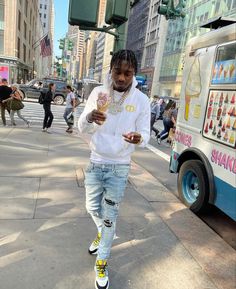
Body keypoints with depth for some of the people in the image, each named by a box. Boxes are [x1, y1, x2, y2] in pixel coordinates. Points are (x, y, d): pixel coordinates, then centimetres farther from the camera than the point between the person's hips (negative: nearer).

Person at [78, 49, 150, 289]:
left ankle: (102, 263, 29)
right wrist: (90, 117, -33)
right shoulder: (98, 92, -6)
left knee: (110, 216, 7)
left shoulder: (141, 100, -10)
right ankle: (103, 233, 53)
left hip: (119, 167, -2)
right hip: (95, 163, 3)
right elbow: (82, 128, -8)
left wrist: (139, 138, -32)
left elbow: (145, 134, -6)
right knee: (93, 208, 19)